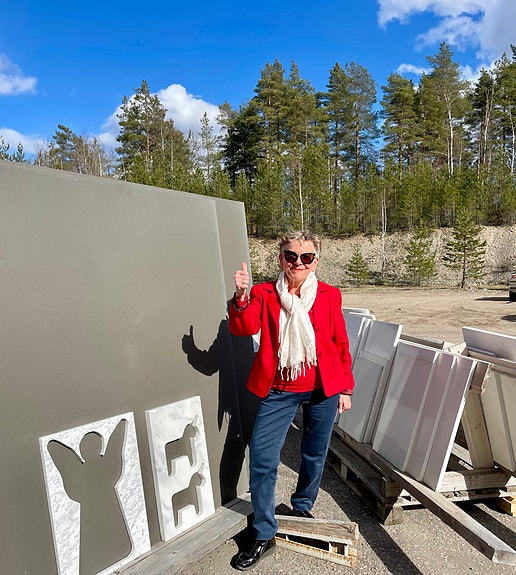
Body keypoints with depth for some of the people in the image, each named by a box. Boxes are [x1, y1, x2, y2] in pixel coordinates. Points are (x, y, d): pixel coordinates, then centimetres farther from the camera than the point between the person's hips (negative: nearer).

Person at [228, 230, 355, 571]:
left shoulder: (330, 296, -2)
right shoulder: (264, 294, -3)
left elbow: (341, 344, 5)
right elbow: (244, 328, -17)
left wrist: (345, 388, 8)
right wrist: (241, 297, -36)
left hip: (322, 389, 1)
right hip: (278, 391, 0)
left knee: (315, 454, 17)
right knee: (262, 459, -2)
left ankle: (302, 507, 46)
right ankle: (264, 535, 19)